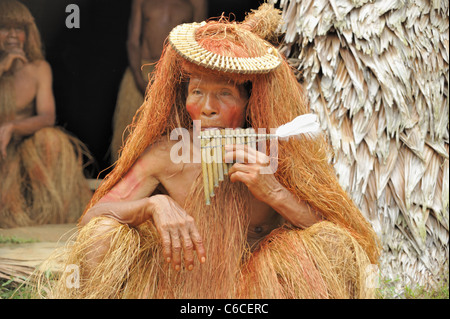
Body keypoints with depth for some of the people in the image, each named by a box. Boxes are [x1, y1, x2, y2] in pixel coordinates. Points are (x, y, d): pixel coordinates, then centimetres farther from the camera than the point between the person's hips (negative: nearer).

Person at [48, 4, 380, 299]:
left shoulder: (277, 160, -10)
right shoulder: (165, 156, -8)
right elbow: (91, 218, -12)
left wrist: (274, 192, -28)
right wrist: (153, 205, -31)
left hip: (257, 294, 0)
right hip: (175, 291, 1)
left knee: (330, 245, -24)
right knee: (102, 236, -22)